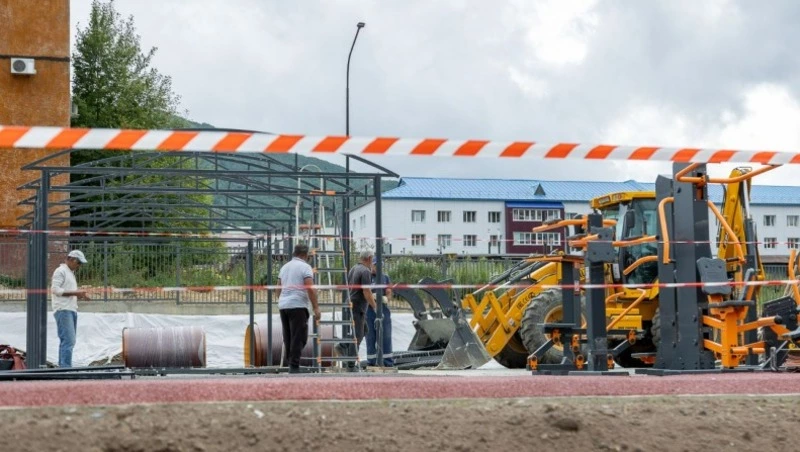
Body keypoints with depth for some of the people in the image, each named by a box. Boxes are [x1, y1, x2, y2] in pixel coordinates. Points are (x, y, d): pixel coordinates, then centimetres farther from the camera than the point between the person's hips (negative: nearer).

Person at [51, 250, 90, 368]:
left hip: (71, 310, 10)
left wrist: (80, 296, 8)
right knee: (68, 340, -17)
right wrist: (75, 293, -18)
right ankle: (66, 368, -20)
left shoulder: (71, 273, 25)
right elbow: (55, 289, -16)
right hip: (63, 310, -10)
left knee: (67, 341, 9)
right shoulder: (60, 271, -5)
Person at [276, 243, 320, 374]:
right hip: (298, 306, -7)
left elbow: (279, 289, 21)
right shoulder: (305, 267, -4)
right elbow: (310, 289, -13)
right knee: (299, 337, -6)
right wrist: (316, 307, -11)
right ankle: (294, 366, -11)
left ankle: (291, 362, 15)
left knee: (288, 337, 12)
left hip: (283, 305, 7)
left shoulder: (284, 267, 17)